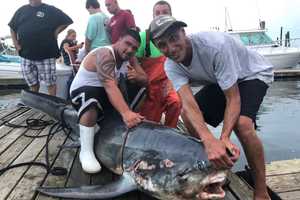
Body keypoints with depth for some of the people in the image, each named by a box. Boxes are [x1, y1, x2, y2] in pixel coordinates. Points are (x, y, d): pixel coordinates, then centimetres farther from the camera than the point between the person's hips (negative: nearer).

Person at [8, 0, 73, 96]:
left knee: (50, 83, -2)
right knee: (33, 83, 13)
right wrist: (16, 44, 10)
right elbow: (12, 28, 23)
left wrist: (55, 32, -4)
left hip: (46, 55, -4)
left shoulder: (51, 10, 3)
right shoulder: (21, 10, 15)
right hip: (26, 55, 4)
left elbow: (67, 21, 3)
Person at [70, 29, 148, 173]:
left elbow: (145, 80, 1)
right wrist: (126, 112, -54)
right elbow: (110, 86, -40)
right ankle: (86, 151, -32)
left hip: (104, 95, 8)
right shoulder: (105, 54, -25)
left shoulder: (129, 58, 0)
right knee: (91, 95, -39)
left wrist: (137, 77, -24)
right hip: (82, 91, -8)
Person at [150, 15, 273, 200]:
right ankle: (212, 166, 9)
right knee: (187, 116, -10)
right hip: (221, 81, 6)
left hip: (253, 74, -5)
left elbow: (233, 99, -34)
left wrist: (224, 138, -49)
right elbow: (188, 103, -37)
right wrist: (210, 141, -54)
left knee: (241, 124, -31)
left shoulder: (215, 45, -37)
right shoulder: (171, 66, -20)